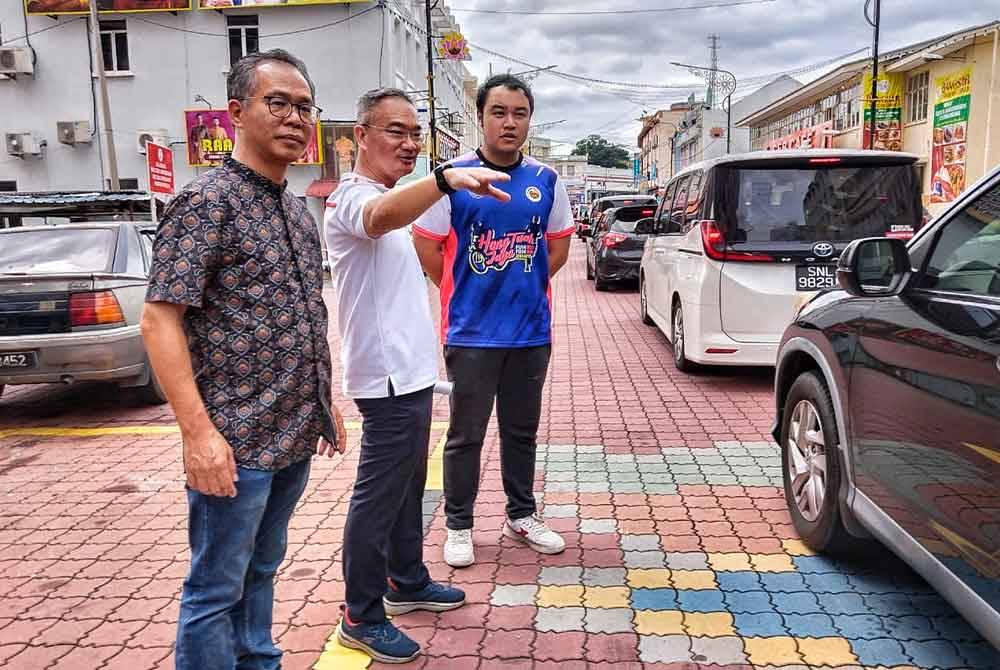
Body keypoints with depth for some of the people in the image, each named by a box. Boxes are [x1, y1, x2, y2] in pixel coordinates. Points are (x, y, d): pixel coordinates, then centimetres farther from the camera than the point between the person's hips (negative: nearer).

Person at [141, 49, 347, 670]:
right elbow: (160, 321, -17)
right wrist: (199, 431, -22)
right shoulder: (207, 201, -12)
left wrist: (327, 402, 18)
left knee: (262, 570, 22)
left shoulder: (298, 211, 12)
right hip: (235, 443, -8)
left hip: (296, 435, 8)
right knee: (217, 589, 6)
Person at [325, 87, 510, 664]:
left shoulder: (388, 195, 15)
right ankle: (361, 617, 14)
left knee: (408, 487, 20)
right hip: (389, 376, -10)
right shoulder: (354, 196, -18)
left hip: (408, 370, 10)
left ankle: (407, 583, 36)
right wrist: (446, 179, -61)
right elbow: (381, 217, -43)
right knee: (379, 497, 0)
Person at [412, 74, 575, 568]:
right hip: (472, 332, -3)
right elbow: (426, 244, -2)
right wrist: (461, 294, 4)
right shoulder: (454, 176, -6)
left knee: (522, 430, 16)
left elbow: (559, 242, 15)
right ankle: (458, 526, 21)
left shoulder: (546, 180, 4)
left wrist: (527, 286, 9)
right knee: (466, 434, 6)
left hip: (531, 330, 4)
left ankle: (522, 516, 32)